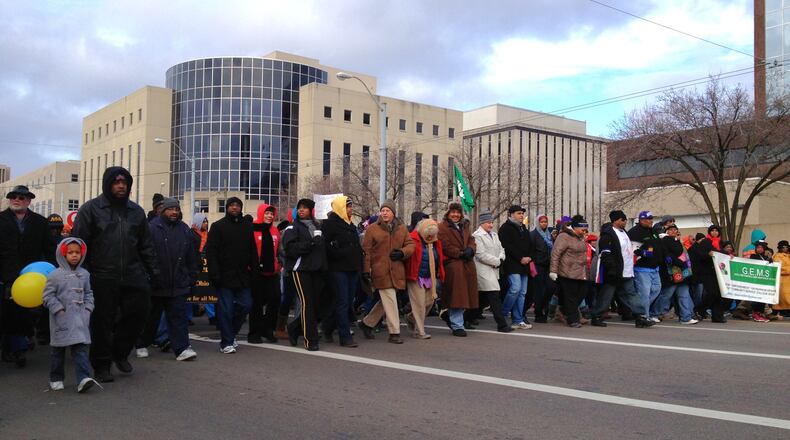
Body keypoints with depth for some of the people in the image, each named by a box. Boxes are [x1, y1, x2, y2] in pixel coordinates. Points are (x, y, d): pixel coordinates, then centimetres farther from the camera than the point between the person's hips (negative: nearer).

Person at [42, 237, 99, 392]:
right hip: (62, 320, -2)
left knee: (81, 347, -6)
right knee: (57, 350, 10)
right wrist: (59, 309, -12)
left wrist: (88, 308, 4)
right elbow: (48, 295, -5)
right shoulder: (55, 275, -5)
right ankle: (56, 379, 24)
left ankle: (83, 379, -12)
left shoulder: (84, 274, 8)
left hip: (80, 319, 3)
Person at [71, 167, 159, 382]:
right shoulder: (90, 209, 0)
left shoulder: (136, 211, 13)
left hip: (133, 276, 4)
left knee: (138, 314, 3)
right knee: (102, 322, 4)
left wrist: (153, 270, 11)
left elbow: (146, 244, 16)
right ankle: (101, 366, 18)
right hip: (102, 278, -4)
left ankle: (120, 353, 26)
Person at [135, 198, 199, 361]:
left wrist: (192, 278, 9)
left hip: (178, 285, 3)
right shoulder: (151, 228, -7)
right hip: (155, 284, -3)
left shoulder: (185, 230, 9)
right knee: (151, 317, 11)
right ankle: (142, 345, 28)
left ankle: (182, 348, -1)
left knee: (179, 316, -1)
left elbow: (192, 258, 13)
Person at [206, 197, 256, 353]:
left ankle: (229, 334, 24)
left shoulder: (247, 226, 12)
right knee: (226, 309, -3)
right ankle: (226, 342, 6)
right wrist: (214, 274, -15)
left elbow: (252, 251, 16)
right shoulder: (218, 226, 0)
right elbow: (211, 251, -6)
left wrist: (254, 268, 4)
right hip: (225, 276, -4)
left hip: (242, 276, 5)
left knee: (245, 305, 4)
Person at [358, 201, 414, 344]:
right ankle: (394, 333, 2)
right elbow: (366, 251, -3)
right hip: (380, 270, -5)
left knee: (386, 301, 13)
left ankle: (366, 323, 31)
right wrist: (366, 270, -9)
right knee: (390, 301, -7)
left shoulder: (402, 228, 12)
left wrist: (402, 253, -8)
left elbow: (411, 245, 13)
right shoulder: (372, 228, -1)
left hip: (396, 271, 5)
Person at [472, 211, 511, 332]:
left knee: (483, 297, 13)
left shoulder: (494, 235, 18)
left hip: (493, 270, 9)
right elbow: (481, 255, -15)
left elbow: (501, 249, 16)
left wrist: (500, 259, -6)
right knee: (494, 297, -12)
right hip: (484, 271, -9)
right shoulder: (477, 236, -8)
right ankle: (501, 324, -11)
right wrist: (497, 261, -12)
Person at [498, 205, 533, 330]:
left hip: (524, 265, 8)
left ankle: (518, 320, 6)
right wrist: (520, 258, -16)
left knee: (522, 293, 4)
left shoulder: (524, 229, 23)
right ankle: (503, 314, -1)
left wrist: (529, 257, 4)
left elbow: (529, 245, 24)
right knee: (515, 288, -19)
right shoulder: (506, 228, -4)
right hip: (512, 264, -8)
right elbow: (507, 246, -14)